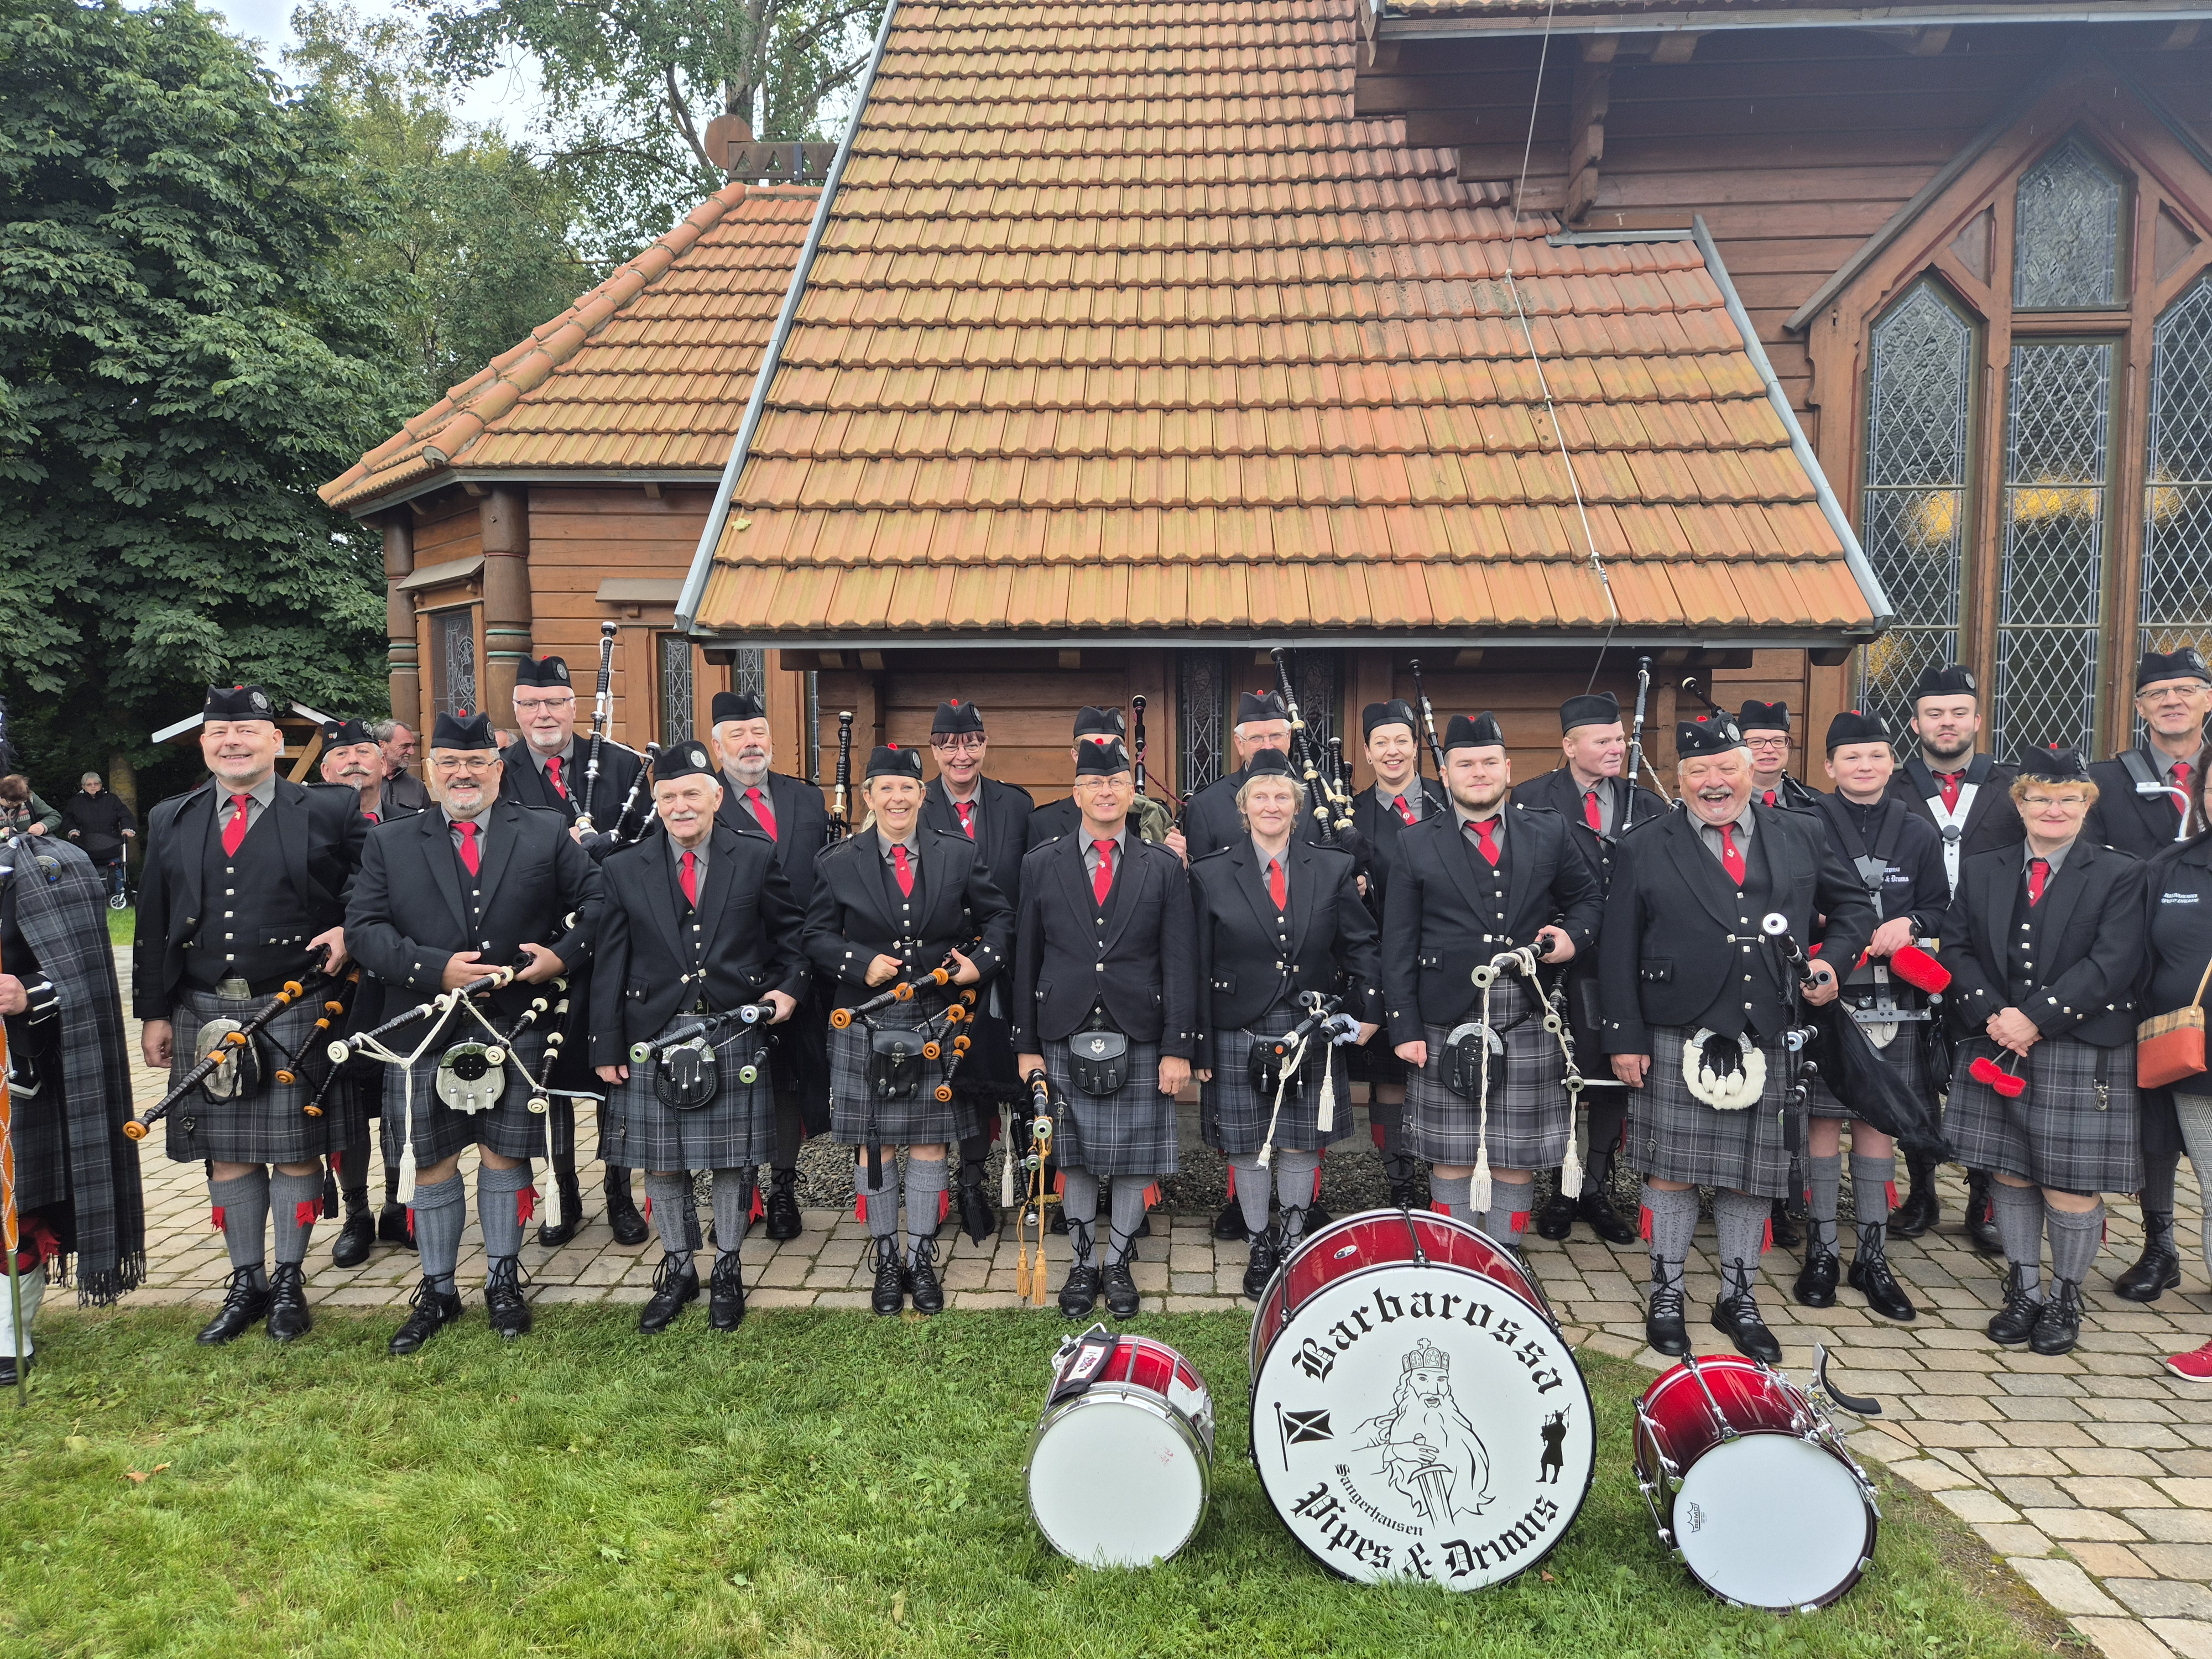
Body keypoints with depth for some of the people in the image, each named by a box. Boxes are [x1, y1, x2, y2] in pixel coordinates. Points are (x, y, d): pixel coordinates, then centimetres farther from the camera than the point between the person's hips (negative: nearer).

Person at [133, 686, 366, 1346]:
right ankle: (246, 1283, 23)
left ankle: (289, 1281, 18)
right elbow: (153, 925, 10)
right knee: (227, 1153, 10)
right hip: (203, 1013, 3)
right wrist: (154, 1012, 6)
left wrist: (348, 929, -14)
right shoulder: (170, 821, 11)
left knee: (296, 1149, 3)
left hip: (295, 1012, -3)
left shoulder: (329, 812, 0)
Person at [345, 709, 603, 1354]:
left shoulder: (547, 834, 5)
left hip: (517, 1029, -1)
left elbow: (595, 898, 5)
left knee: (505, 1155, 6)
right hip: (427, 1030, 1)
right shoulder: (390, 843, 7)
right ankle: (437, 1290, 24)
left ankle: (503, 1282, 23)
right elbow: (364, 925, -2)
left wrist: (563, 955, -11)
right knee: (431, 1163, 8)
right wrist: (436, 969, -15)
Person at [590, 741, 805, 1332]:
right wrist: (607, 1046, 1)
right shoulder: (625, 870, 4)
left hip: (733, 1035, -1)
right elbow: (608, 966, 4)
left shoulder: (756, 857, 1)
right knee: (660, 1162, 9)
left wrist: (789, 985, -6)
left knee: (732, 1158, 7)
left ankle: (727, 1271, 25)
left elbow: (790, 931, 11)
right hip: (655, 1035, 1)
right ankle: (677, 1270, 28)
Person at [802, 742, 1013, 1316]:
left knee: (928, 1139, 6)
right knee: (871, 1141, 6)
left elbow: (999, 918, 8)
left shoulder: (960, 855, 3)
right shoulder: (838, 863, 2)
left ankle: (921, 1258, 19)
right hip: (866, 1023, 0)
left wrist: (981, 963, -9)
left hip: (936, 1021, 0)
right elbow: (818, 936, 2)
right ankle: (886, 1258, 21)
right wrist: (861, 965, -14)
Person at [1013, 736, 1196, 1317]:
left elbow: (1179, 963, 0)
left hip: (1140, 1040, 0)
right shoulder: (1041, 865, 5)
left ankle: (1119, 1262, 23)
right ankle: (1082, 1262, 25)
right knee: (1073, 1158, 9)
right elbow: (1026, 960, 6)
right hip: (1064, 1037, 1)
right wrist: (1026, 1045, 3)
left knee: (1137, 1159, 6)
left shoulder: (1165, 867, 3)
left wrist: (1178, 1047, -6)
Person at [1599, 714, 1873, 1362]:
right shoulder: (1643, 851, 1)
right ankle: (1666, 1296, 19)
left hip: (1765, 1041, 2)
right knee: (1671, 1170, 3)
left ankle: (1739, 1298, 27)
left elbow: (1854, 906, 19)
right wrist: (1624, 1038, -4)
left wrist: (1833, 959, -1)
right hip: (1676, 1040, -2)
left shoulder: (1801, 836, 8)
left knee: (1752, 1176, 11)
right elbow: (1618, 956, 0)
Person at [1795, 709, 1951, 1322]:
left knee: (1878, 1120, 8)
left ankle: (1872, 1256, 18)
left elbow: (1940, 911, 12)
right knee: (1825, 1118, 2)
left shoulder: (1918, 835, 11)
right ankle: (1821, 1251, 14)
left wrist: (1909, 924, -8)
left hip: (1894, 1001, 3)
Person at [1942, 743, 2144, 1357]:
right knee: (2009, 1174, 11)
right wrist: (1994, 1016, -11)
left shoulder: (2120, 876, -1)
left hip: (2082, 1054, -3)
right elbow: (1958, 950, 4)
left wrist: (2036, 1018, -18)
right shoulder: (1982, 872, 10)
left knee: (2070, 1184, 1)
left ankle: (2066, 1296, 21)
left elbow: (2112, 963, -12)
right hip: (1997, 1050, 3)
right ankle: (2024, 1288, 27)